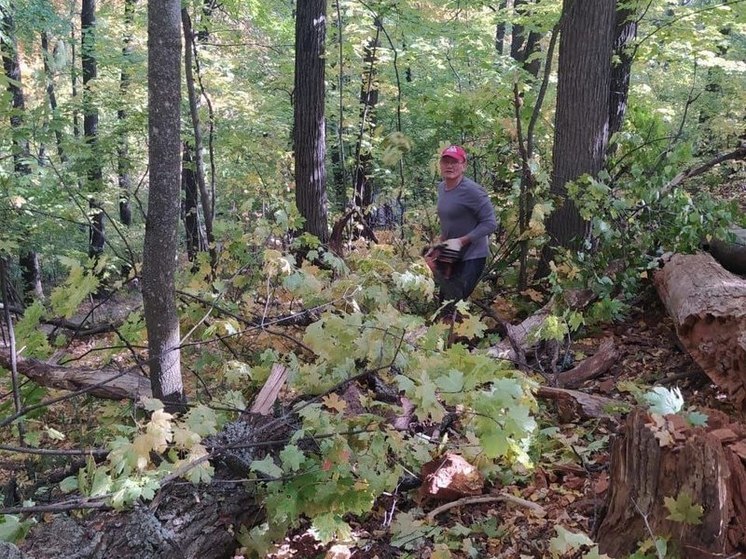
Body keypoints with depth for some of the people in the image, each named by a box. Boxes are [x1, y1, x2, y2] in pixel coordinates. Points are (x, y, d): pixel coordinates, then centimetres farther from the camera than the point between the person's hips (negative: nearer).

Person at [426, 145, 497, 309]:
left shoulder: (472, 190, -21)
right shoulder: (441, 187, 6)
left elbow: (490, 223, -21)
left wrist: (461, 241, -24)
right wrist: (442, 243, 8)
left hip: (472, 258, -9)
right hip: (450, 257, 9)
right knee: (444, 301, 15)